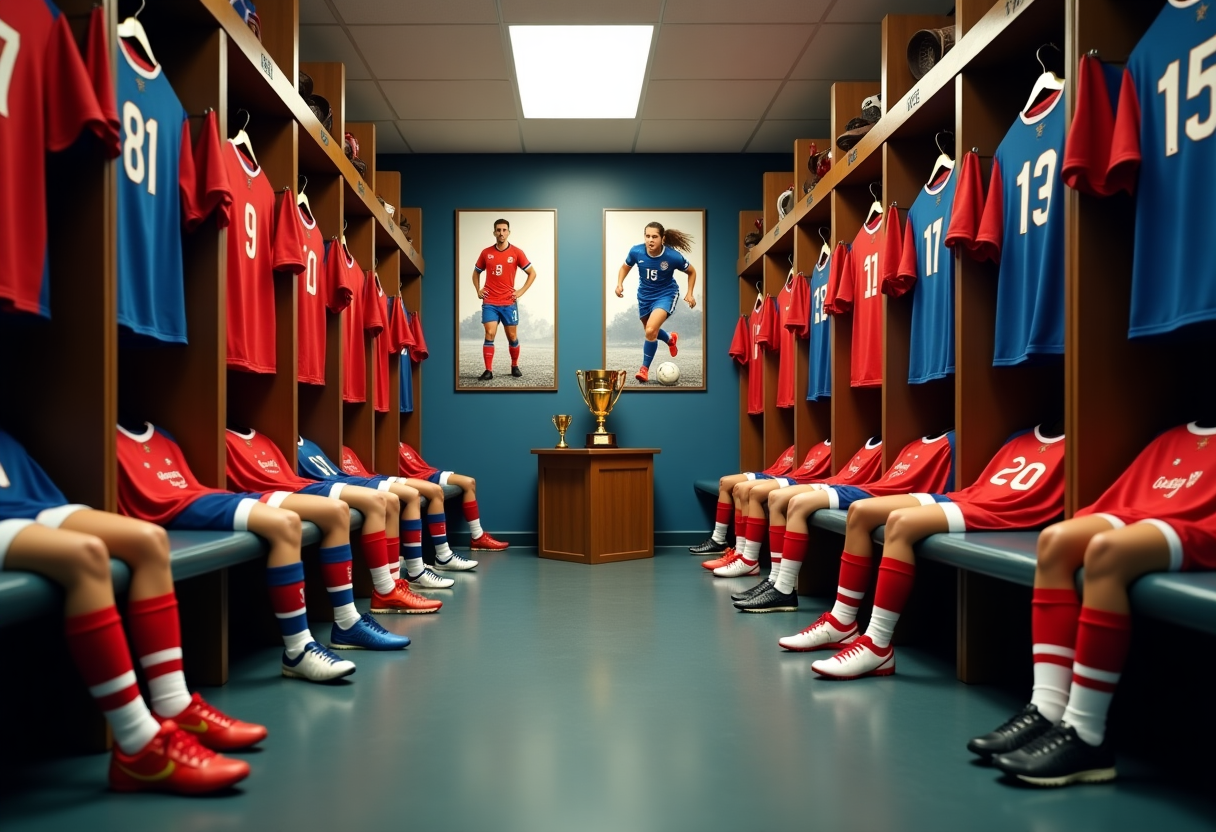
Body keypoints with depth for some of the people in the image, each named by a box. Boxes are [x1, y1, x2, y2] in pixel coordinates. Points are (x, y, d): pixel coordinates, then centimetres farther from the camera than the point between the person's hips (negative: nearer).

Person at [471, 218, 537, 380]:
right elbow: (476, 272, 19)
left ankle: (515, 366, 26)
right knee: (490, 334, -10)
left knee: (512, 336, 6)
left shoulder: (516, 252, -1)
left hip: (509, 302, 0)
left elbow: (532, 273, 5)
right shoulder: (486, 253, 4)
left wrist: (521, 291, -3)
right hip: (489, 302, 0)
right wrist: (478, 290, 5)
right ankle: (488, 370, -6)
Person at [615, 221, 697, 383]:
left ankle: (645, 369, -3)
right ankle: (670, 339, 60)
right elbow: (625, 267, 2)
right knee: (650, 332, 23)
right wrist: (620, 284, -14)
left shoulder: (673, 256, -25)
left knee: (650, 331, -24)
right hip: (645, 295, 4)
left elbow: (692, 272, -5)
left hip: (666, 294, -4)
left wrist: (689, 294, -12)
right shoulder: (636, 251, -20)